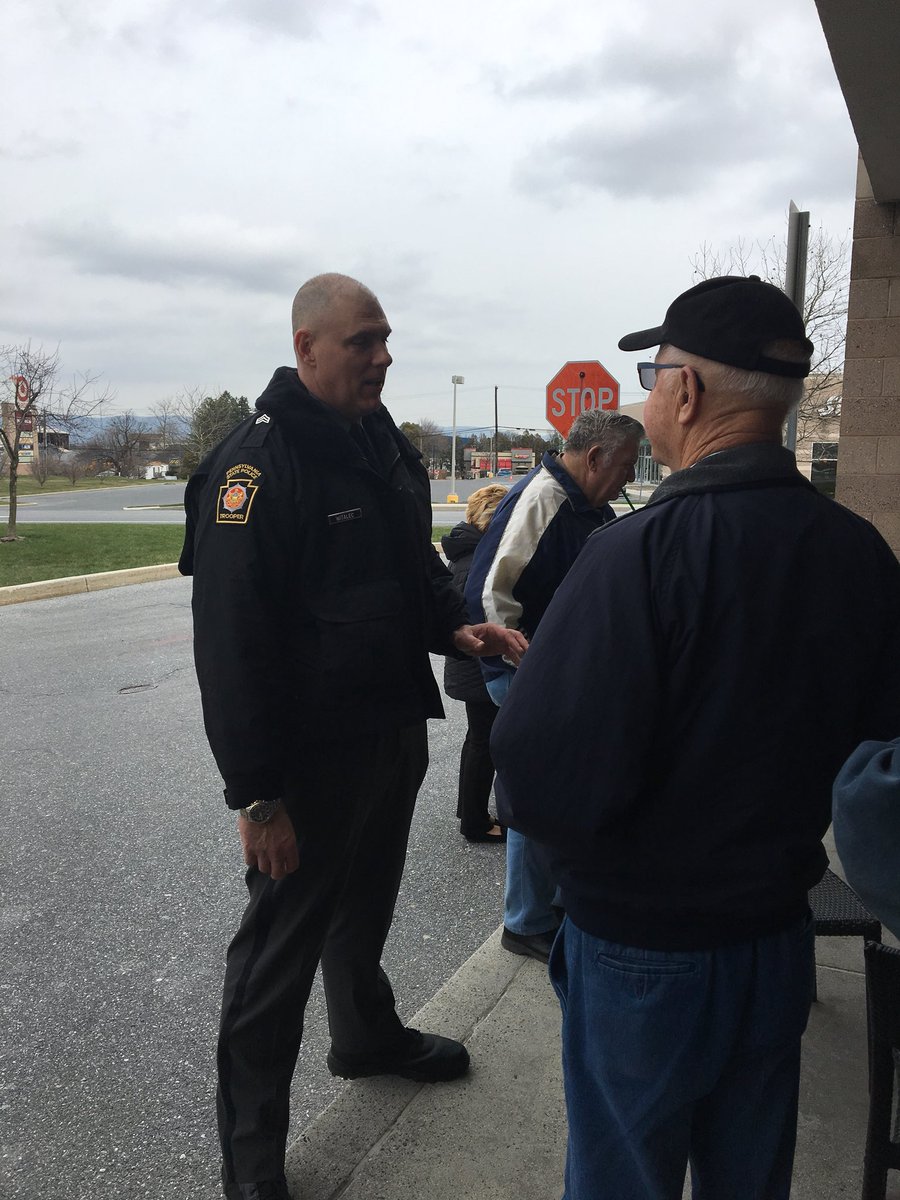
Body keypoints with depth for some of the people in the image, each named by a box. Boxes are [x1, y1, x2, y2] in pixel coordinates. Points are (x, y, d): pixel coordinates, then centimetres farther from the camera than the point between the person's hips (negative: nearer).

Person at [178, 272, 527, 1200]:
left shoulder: (384, 445, 8)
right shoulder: (259, 462, -20)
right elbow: (231, 641, -23)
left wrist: (455, 625, -1)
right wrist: (257, 794, -23)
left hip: (396, 732, 8)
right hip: (312, 752, -8)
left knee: (365, 906, 27)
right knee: (281, 944, 7)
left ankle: (368, 1036, 53)